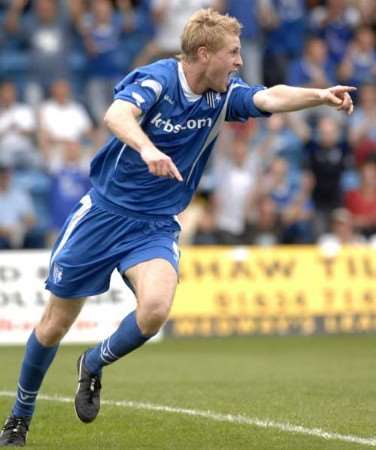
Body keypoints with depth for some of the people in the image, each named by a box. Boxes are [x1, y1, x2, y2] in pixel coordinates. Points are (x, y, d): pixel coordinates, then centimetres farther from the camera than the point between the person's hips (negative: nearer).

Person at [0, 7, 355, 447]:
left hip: (156, 226, 3)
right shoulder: (156, 79, -18)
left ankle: (94, 364, 5)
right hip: (105, 211, -3)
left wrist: (320, 95, -38)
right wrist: (147, 148, -56)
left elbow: (270, 98, -20)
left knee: (156, 307, -25)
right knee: (56, 322, 6)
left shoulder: (223, 95, -3)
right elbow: (116, 115, -36)